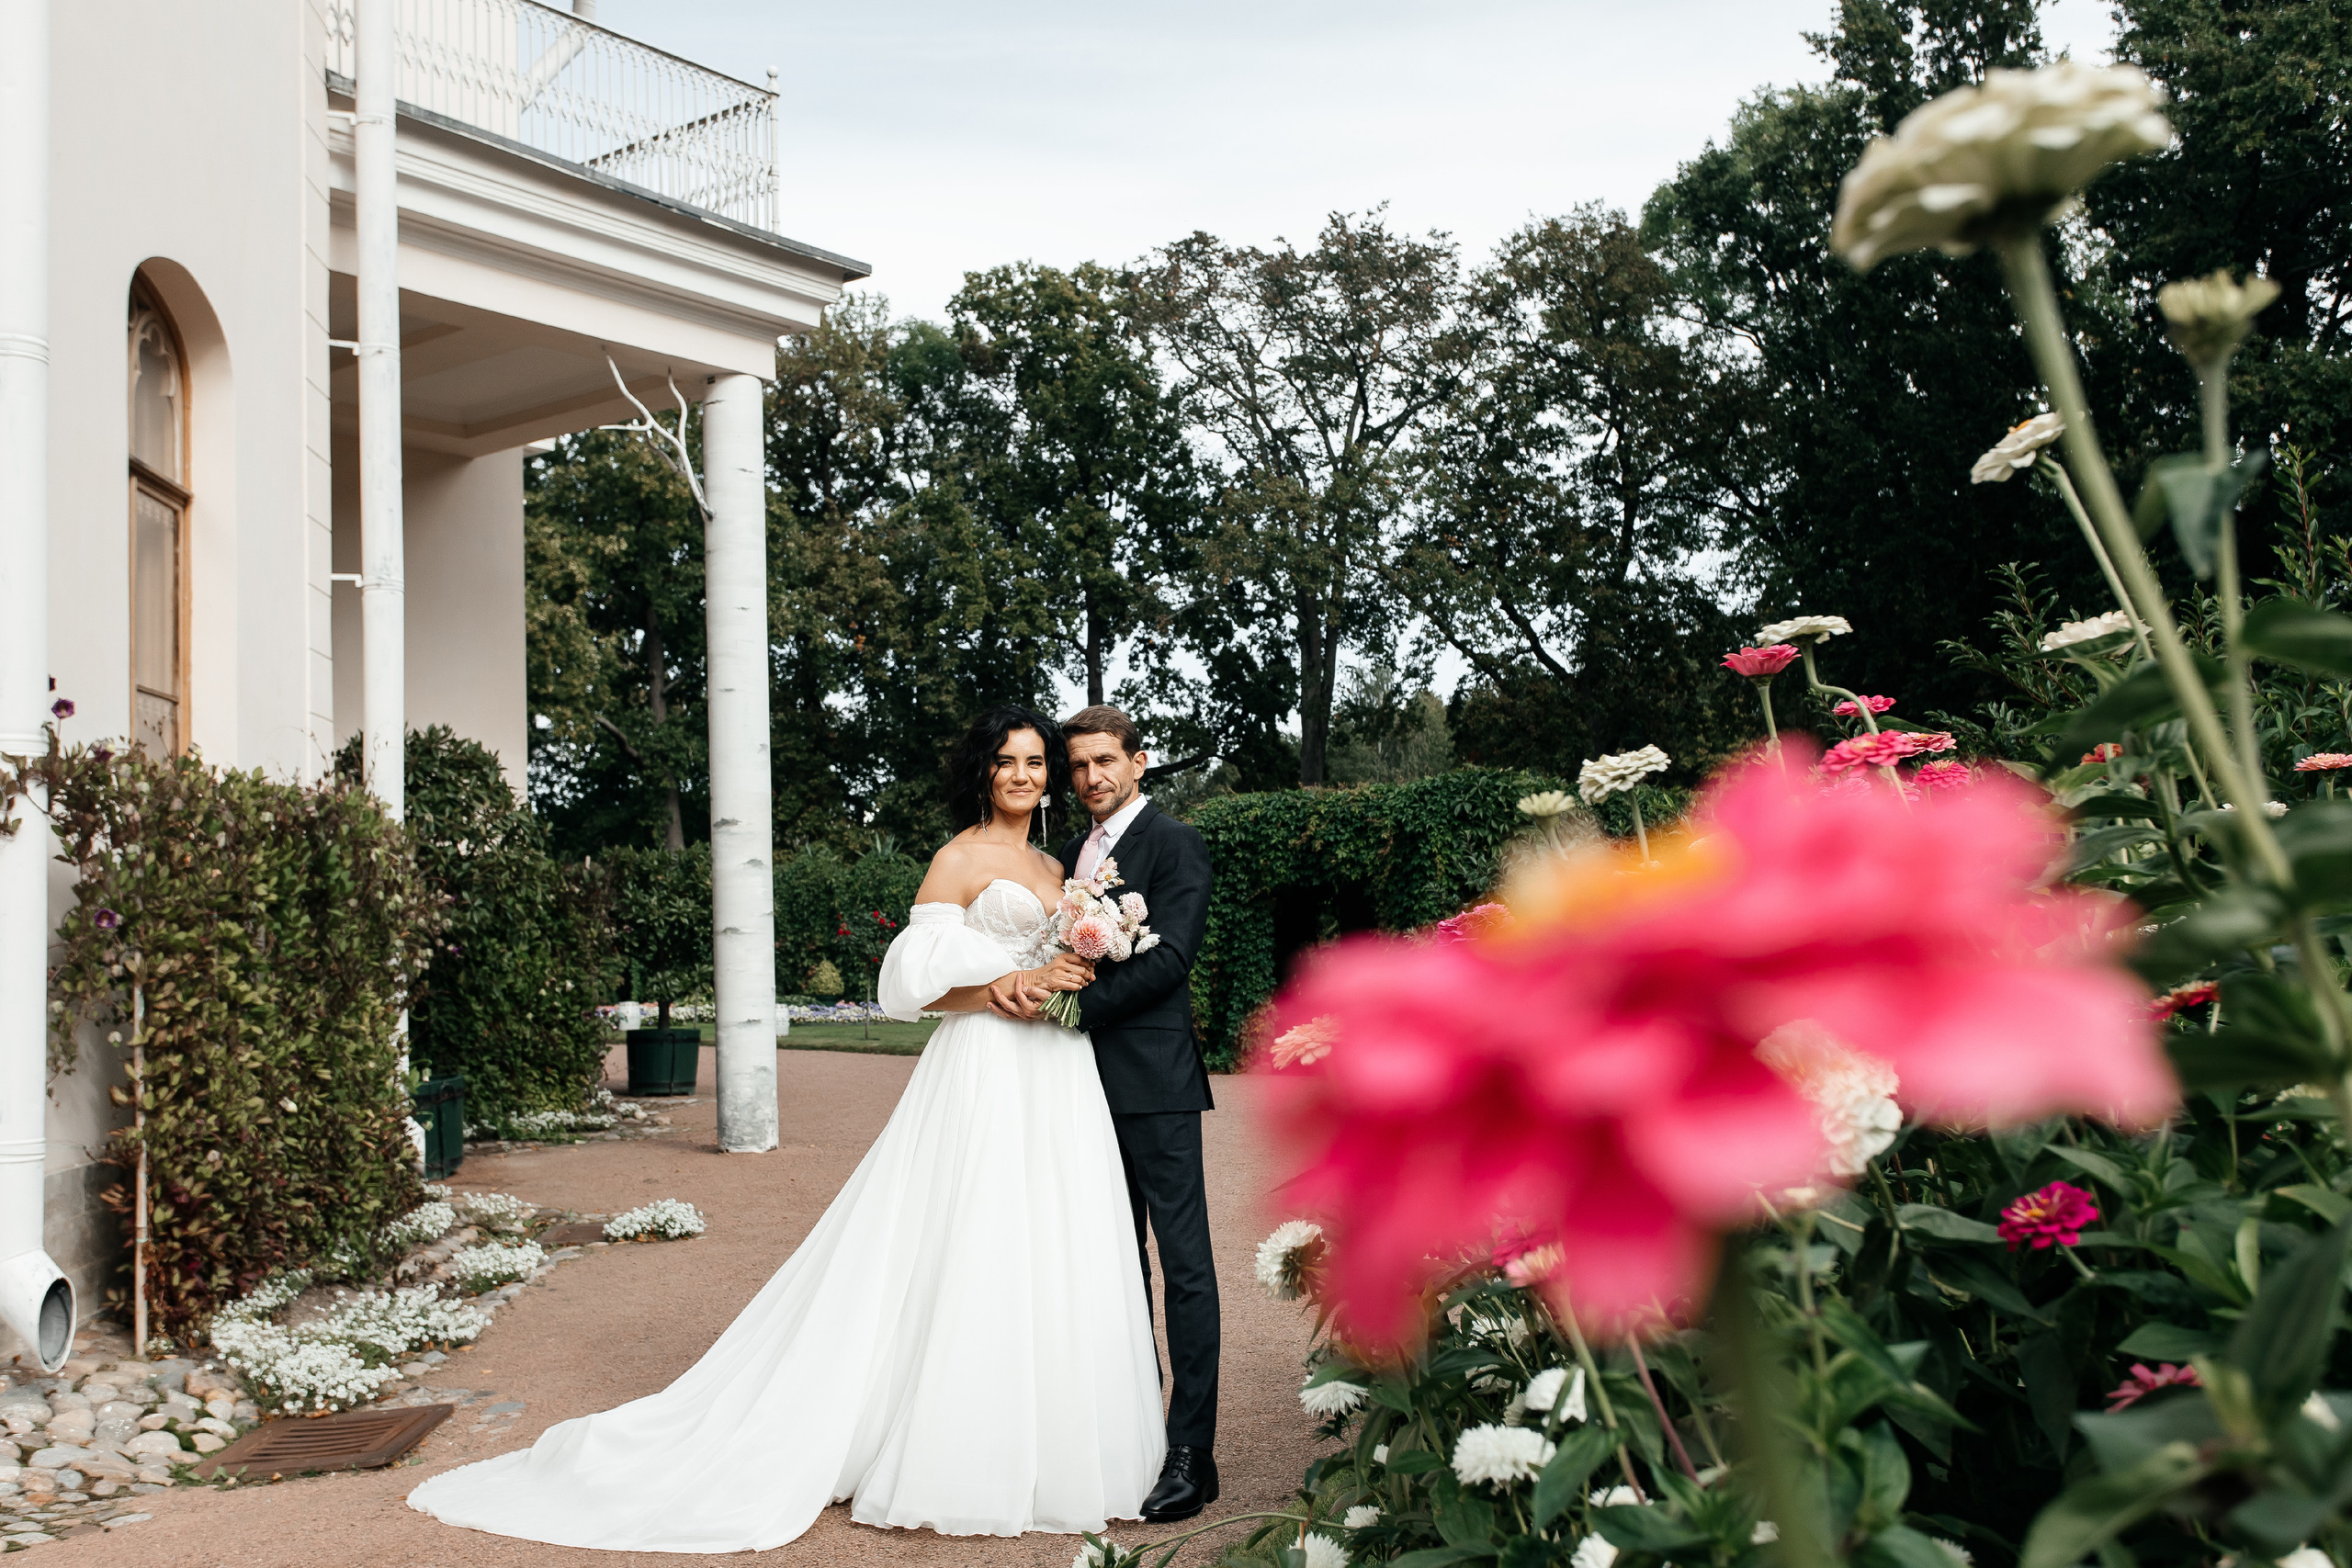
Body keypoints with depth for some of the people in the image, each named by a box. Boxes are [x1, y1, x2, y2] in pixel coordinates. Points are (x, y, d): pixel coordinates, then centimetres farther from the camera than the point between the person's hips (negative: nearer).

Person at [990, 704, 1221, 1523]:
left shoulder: (1173, 844, -7)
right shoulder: (1072, 855, 18)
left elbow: (1168, 958, -17)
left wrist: (1070, 1002, -19)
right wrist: (1011, 976, -10)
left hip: (1154, 1084, -8)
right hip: (1093, 1081, 8)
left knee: (1184, 1262, -5)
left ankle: (1191, 1453, -1)